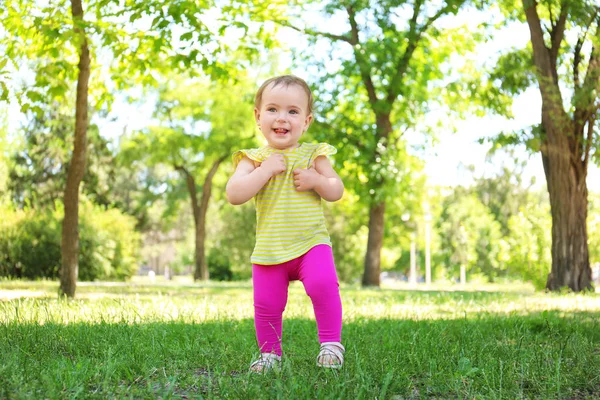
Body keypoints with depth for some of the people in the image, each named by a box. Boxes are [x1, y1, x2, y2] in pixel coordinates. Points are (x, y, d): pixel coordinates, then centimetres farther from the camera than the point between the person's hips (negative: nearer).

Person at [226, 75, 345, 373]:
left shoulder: (313, 155, 2)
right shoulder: (253, 158, 0)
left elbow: (336, 192, 7)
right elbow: (234, 195, -14)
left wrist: (316, 180, -13)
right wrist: (265, 170, -20)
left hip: (311, 243, -1)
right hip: (269, 248, 1)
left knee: (323, 285, -26)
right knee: (266, 304, 2)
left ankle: (331, 343, -10)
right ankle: (270, 353, 25)